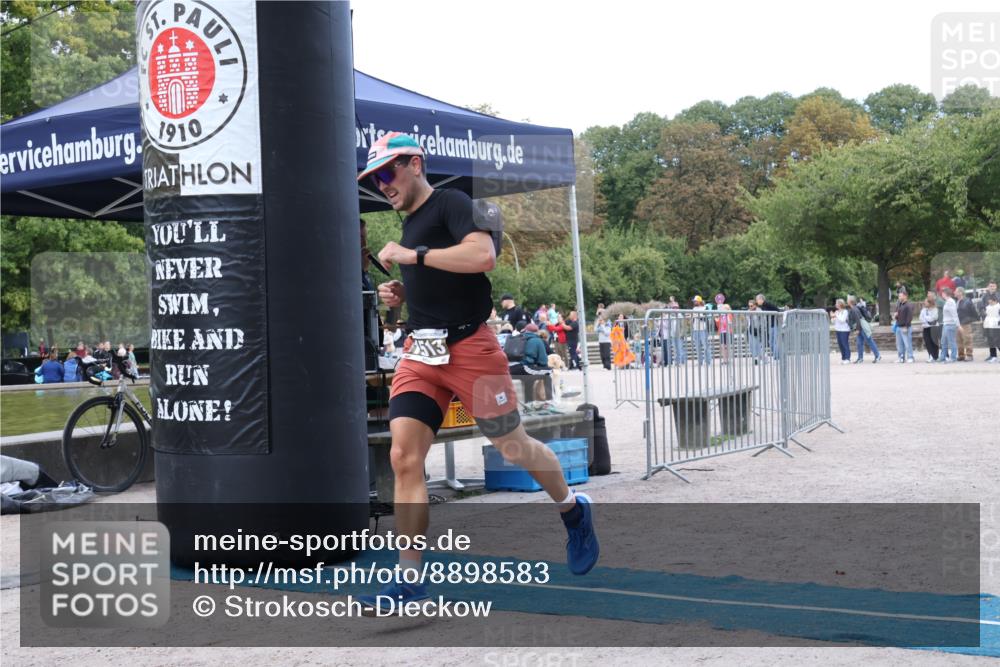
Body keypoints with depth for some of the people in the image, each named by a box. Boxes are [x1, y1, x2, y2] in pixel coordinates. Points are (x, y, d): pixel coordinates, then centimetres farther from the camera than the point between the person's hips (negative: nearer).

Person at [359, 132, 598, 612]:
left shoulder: (451, 204, -6)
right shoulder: (409, 224, 20)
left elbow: (483, 255, -25)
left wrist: (412, 255, -20)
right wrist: (399, 295, 12)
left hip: (468, 347, -7)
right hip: (419, 352, 7)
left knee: (513, 446, 5)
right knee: (404, 457, -8)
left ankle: (573, 509, 34)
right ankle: (409, 577, -6)